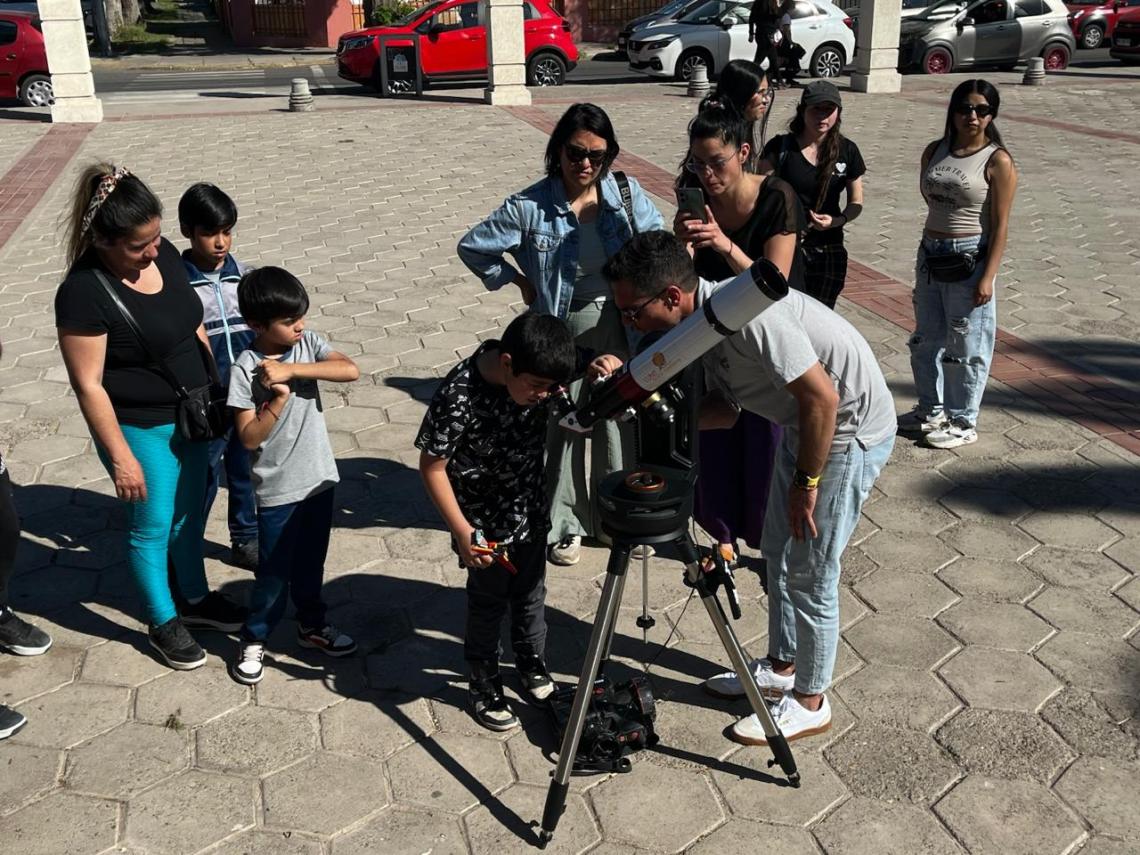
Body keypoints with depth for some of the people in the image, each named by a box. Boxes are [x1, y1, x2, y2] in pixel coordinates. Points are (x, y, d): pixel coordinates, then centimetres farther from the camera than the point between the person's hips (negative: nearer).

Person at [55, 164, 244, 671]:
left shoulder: (165, 254, -6)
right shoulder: (85, 292, -26)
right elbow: (88, 385, -22)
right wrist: (120, 457, -19)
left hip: (191, 416, 7)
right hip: (141, 430, -7)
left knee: (191, 514, 23)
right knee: (153, 527, 13)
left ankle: (195, 599, 45)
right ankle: (164, 623, 35)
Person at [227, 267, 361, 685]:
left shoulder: (307, 342, -4)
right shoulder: (246, 367, -17)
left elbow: (351, 370, -21)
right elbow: (249, 438, -18)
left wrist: (293, 370, -27)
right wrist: (278, 398, -28)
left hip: (319, 478, 5)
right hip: (278, 490, -4)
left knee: (311, 561, 22)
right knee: (274, 572, 9)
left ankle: (312, 625, 42)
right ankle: (253, 639, 29)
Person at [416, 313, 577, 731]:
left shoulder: (536, 374, -15)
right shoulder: (459, 396, -32)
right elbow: (432, 466, -22)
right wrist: (462, 531, -23)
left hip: (532, 510, 5)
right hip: (485, 522, -5)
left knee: (531, 592, 22)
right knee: (488, 602, 13)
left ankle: (531, 662, 46)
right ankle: (484, 684, 35)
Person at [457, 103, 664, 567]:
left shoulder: (628, 194, -6)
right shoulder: (531, 206, -13)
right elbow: (472, 247, -3)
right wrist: (519, 281, -4)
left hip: (619, 328, 2)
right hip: (563, 332, -2)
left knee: (620, 423, 12)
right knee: (565, 426, 9)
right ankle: (566, 524, 27)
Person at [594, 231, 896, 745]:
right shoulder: (704, 320, -1)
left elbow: (822, 397, -29)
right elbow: (727, 408, 4)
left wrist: (806, 482, -18)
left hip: (848, 429, -9)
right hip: (804, 423, 10)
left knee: (809, 573, 0)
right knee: (778, 551, 19)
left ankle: (810, 702, 19)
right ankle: (781, 667, 37)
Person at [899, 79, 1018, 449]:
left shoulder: (998, 161, -10)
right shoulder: (935, 151, 6)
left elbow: (1000, 225, -12)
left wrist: (988, 276, -17)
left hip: (969, 259, -6)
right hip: (930, 254, 7)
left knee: (964, 344, 2)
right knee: (926, 339, 16)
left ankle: (963, 421, 16)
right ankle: (931, 410, 32)